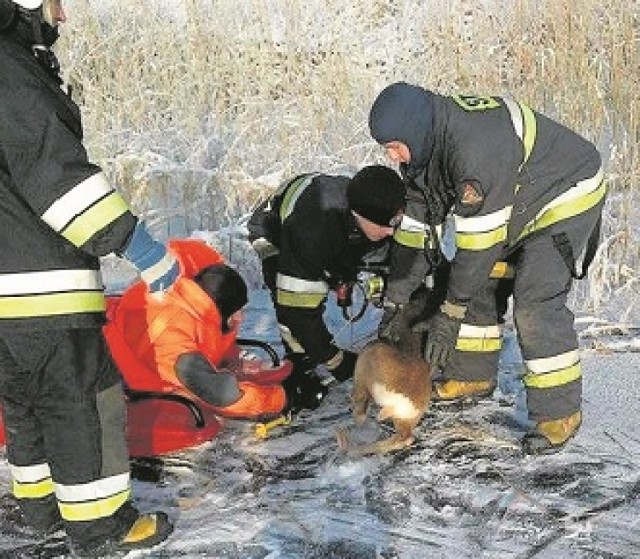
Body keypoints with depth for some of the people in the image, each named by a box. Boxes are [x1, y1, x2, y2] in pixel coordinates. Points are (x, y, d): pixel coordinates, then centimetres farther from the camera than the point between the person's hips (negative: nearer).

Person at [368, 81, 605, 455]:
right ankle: (473, 377, 27)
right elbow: (419, 225, -4)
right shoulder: (425, 145, -10)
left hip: (566, 197, -9)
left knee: (536, 301, -19)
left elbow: (479, 240, -35)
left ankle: (559, 412, -8)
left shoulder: (476, 147, -39)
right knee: (480, 285, 10)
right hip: (515, 205, 9)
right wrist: (400, 300, -5)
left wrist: (450, 314, -28)